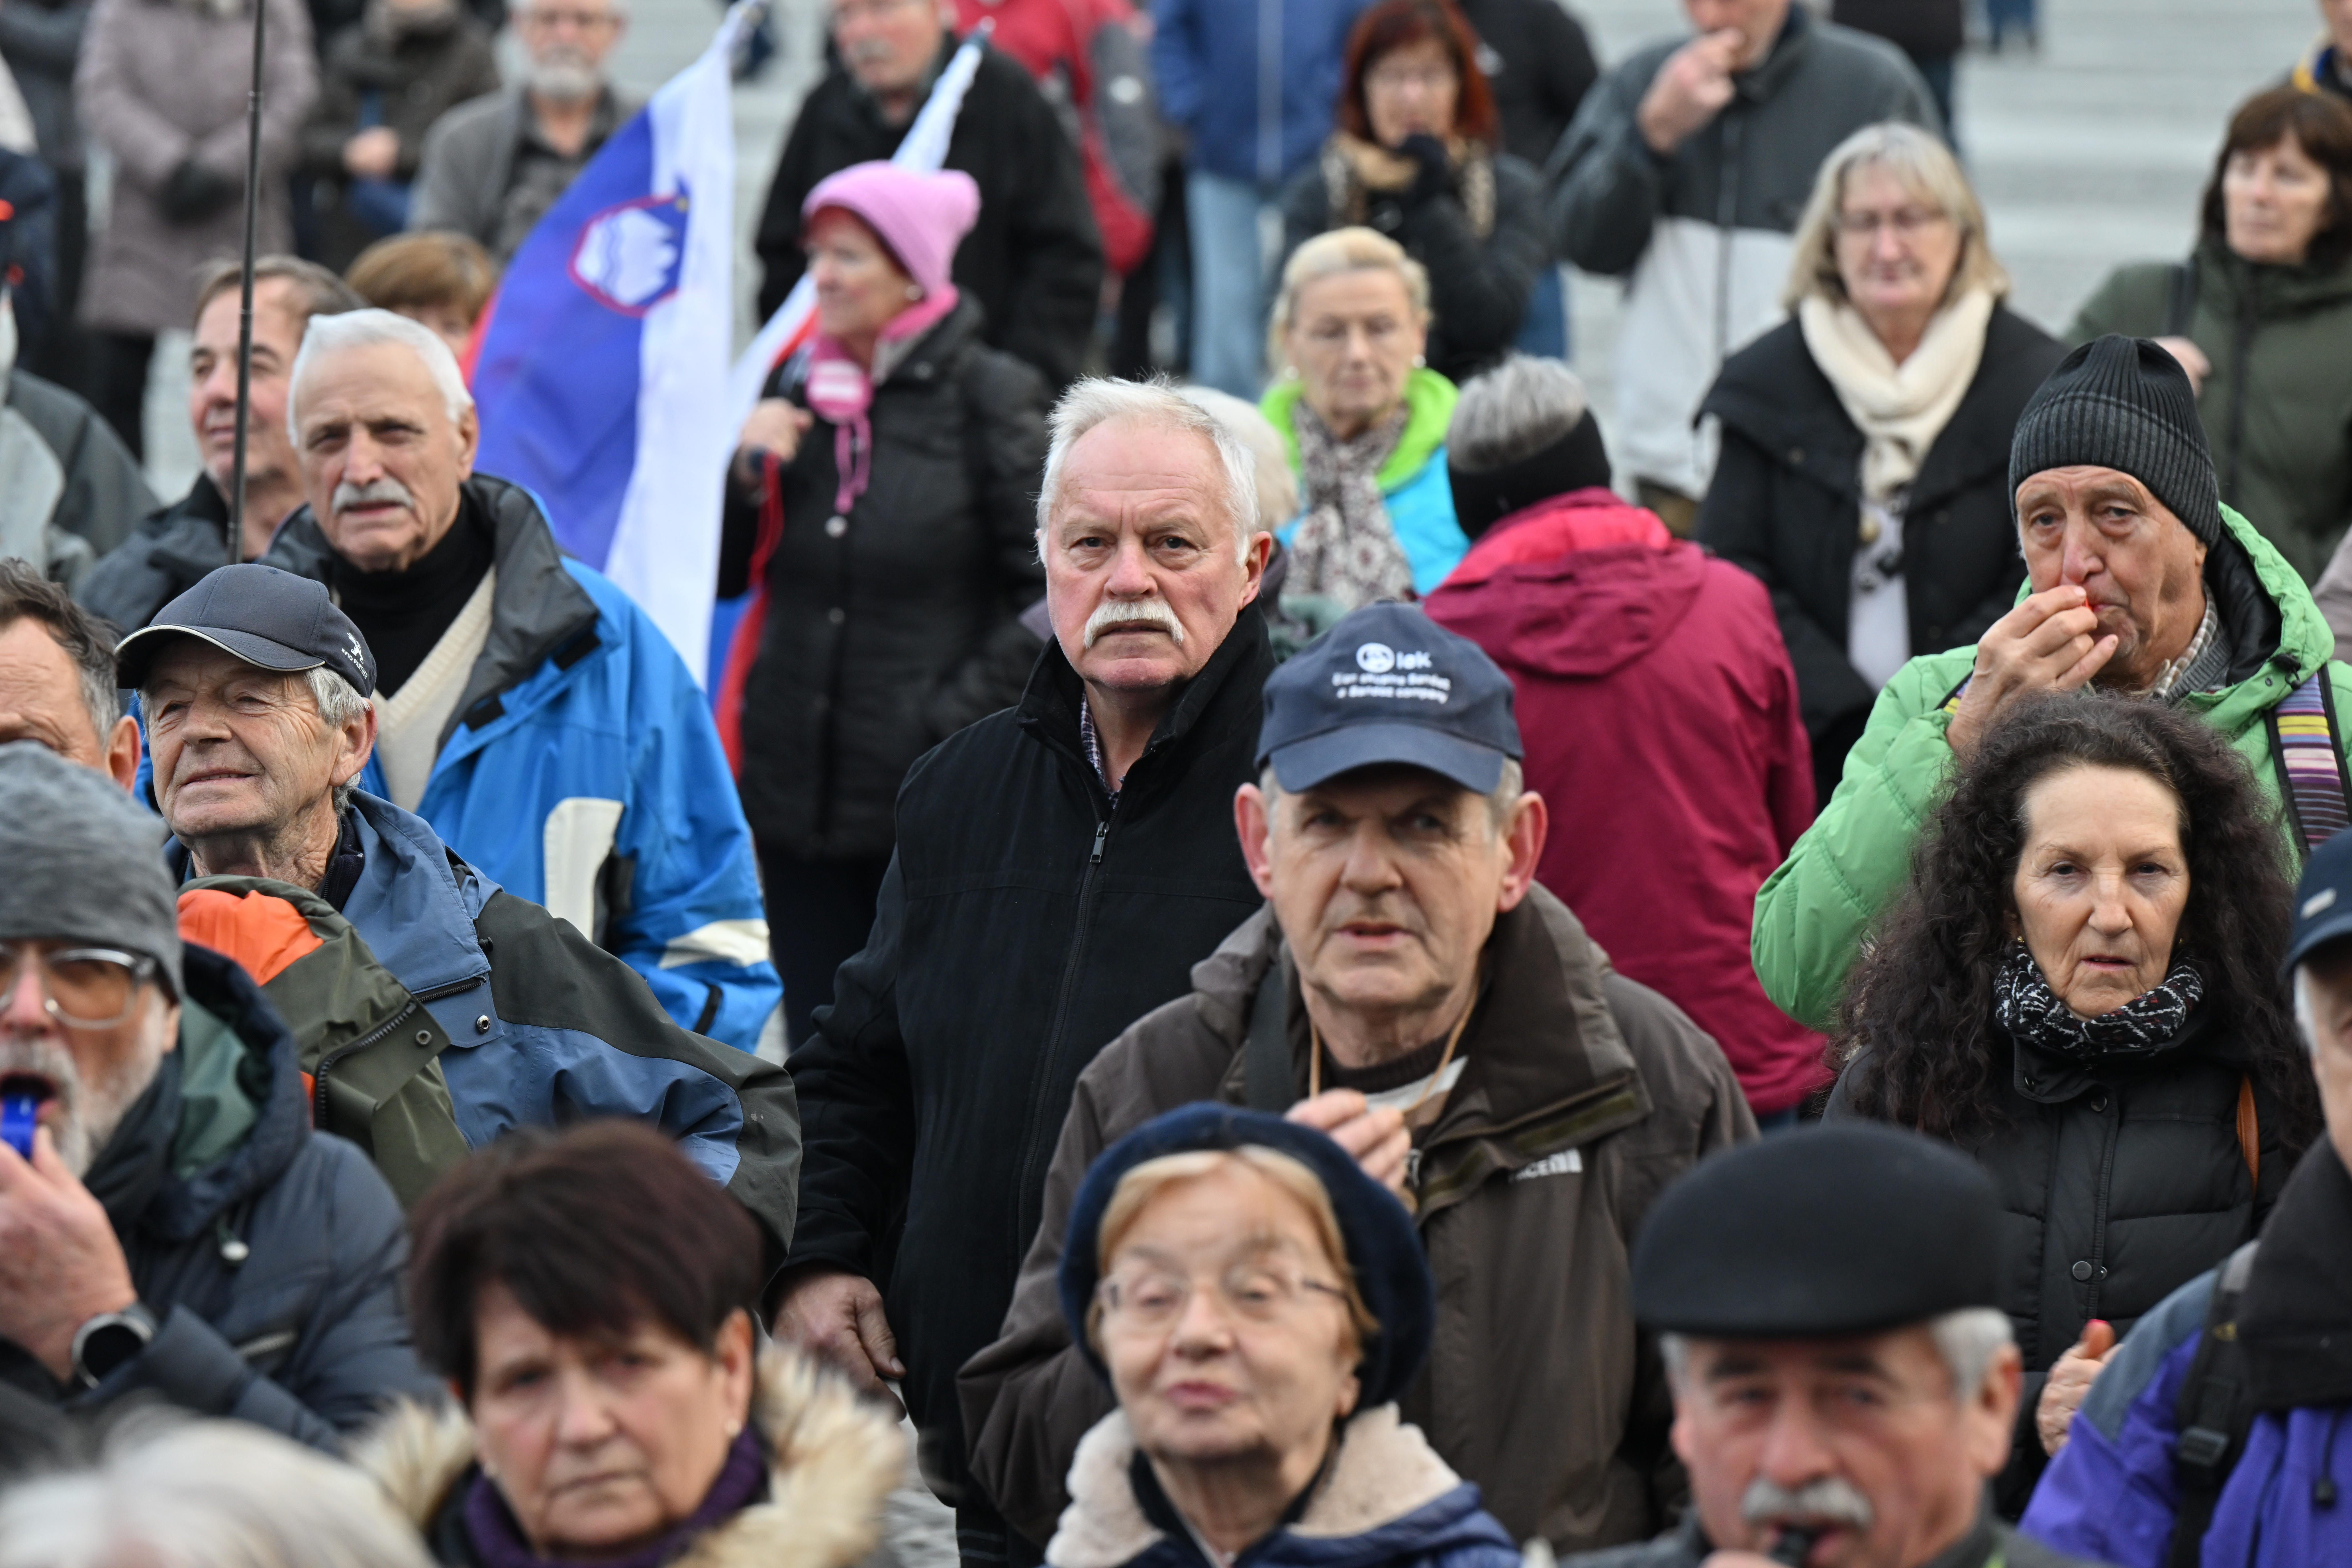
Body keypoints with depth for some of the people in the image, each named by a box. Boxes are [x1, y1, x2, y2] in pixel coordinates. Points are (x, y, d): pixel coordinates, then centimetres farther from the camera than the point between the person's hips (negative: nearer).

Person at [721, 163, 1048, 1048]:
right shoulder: (792, 394, 10)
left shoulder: (988, 398, -5)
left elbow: (1049, 593, -6)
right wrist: (745, 471, -4)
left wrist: (957, 721, -11)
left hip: (938, 807, -5)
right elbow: (724, 577, 13)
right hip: (799, 790, 5)